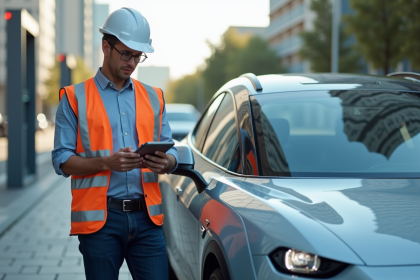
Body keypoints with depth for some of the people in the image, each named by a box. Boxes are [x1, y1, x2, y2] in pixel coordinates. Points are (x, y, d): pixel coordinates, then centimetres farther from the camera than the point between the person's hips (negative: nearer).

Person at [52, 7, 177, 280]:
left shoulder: (153, 97, 16)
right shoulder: (75, 98, 5)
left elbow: (171, 151, 14)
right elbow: (62, 160, -3)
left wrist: (165, 162, -10)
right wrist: (107, 162, -18)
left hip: (146, 216, 3)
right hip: (100, 218, -2)